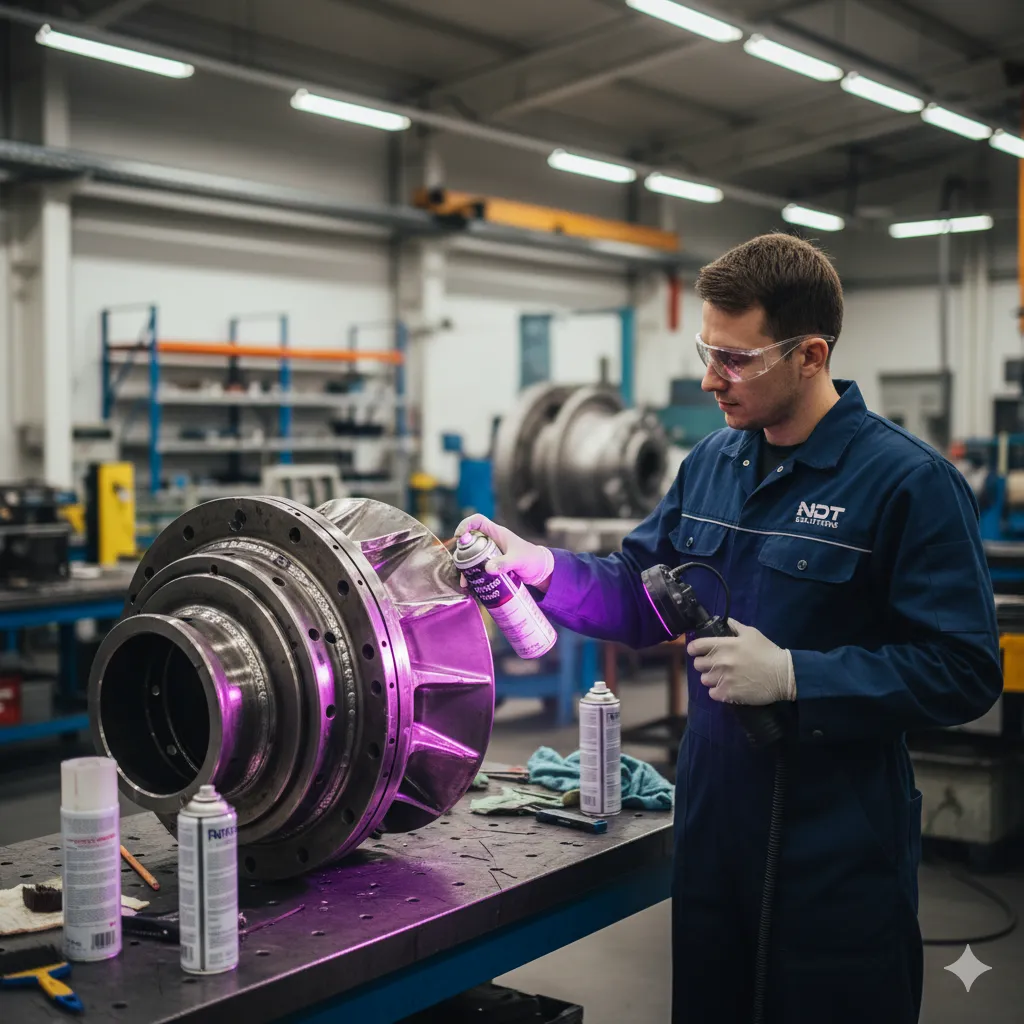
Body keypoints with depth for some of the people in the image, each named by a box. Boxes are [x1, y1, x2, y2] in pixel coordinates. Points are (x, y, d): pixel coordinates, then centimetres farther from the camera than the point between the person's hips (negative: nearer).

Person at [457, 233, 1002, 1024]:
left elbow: (963, 674, -19)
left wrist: (793, 676, -24)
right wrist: (534, 564, -2)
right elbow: (639, 596, 13)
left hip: (837, 854, -6)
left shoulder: (910, 482, -15)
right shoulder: (711, 464, 6)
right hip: (711, 825, 6)